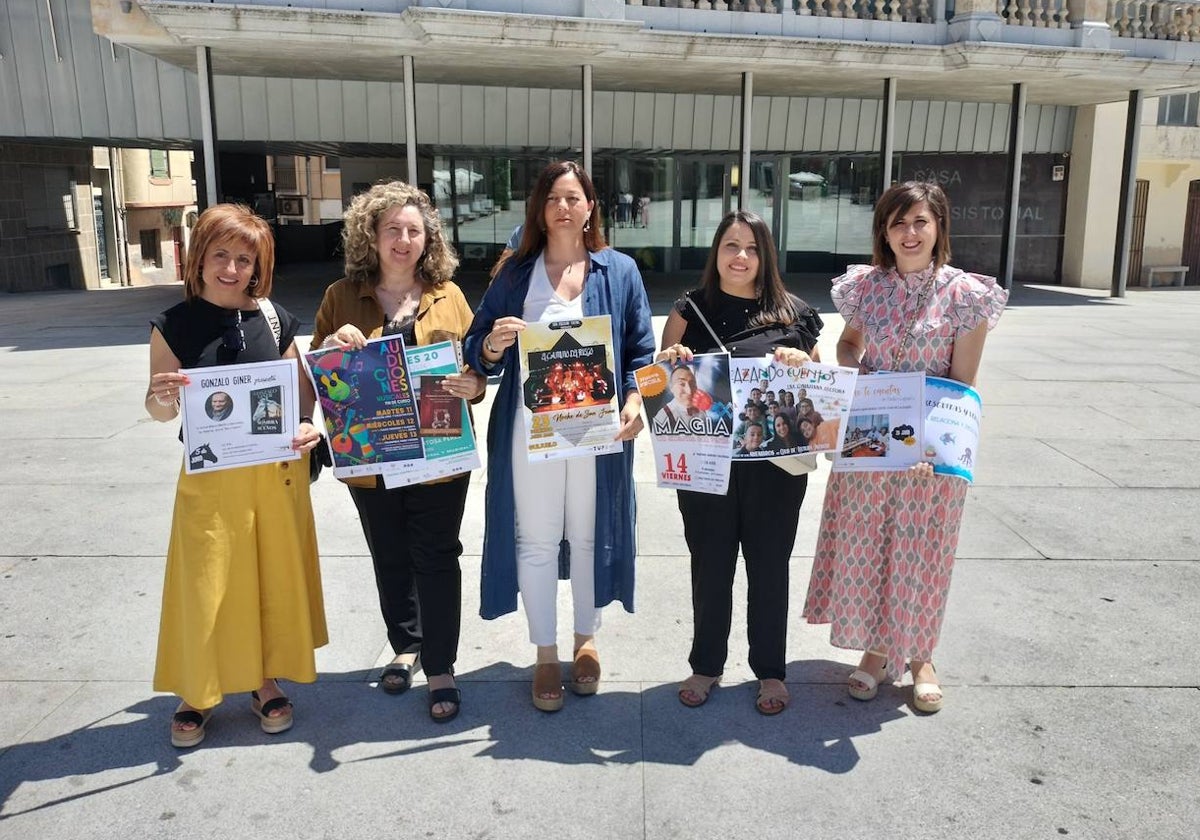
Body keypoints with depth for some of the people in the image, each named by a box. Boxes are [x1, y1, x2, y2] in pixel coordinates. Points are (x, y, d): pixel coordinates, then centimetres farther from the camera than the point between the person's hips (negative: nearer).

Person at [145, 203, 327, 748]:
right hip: (208, 476, -1)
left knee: (274, 576, 11)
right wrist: (161, 397, -24)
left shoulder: (275, 320, 1)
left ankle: (264, 679, 31)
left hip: (275, 471, 2)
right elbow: (161, 411, -2)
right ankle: (196, 693, 26)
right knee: (205, 583, 5)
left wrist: (306, 427, -12)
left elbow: (302, 391, 7)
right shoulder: (174, 325, -3)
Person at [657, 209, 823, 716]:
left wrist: (803, 362, -11)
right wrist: (671, 361, -15)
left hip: (775, 462, 0)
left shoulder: (792, 313, 4)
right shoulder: (690, 310, 4)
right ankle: (706, 665, 29)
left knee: (769, 565, 11)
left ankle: (770, 671, 29)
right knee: (710, 565, 10)